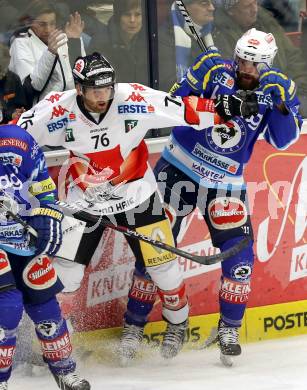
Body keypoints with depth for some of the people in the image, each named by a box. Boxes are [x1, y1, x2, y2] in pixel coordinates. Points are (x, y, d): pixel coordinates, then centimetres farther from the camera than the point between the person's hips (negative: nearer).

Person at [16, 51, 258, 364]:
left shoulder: (133, 99, -20)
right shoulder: (58, 110, -19)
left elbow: (183, 109, -15)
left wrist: (225, 109, -21)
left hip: (136, 195, 0)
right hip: (82, 200, 0)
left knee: (162, 265, 5)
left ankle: (177, 321, 34)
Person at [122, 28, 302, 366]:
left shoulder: (279, 88, -7)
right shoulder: (213, 68, -11)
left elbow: (283, 140, -15)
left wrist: (279, 103, -31)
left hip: (225, 183, 1)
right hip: (178, 168, -1)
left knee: (239, 255, -8)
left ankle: (229, 329, 11)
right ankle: (134, 322, 12)